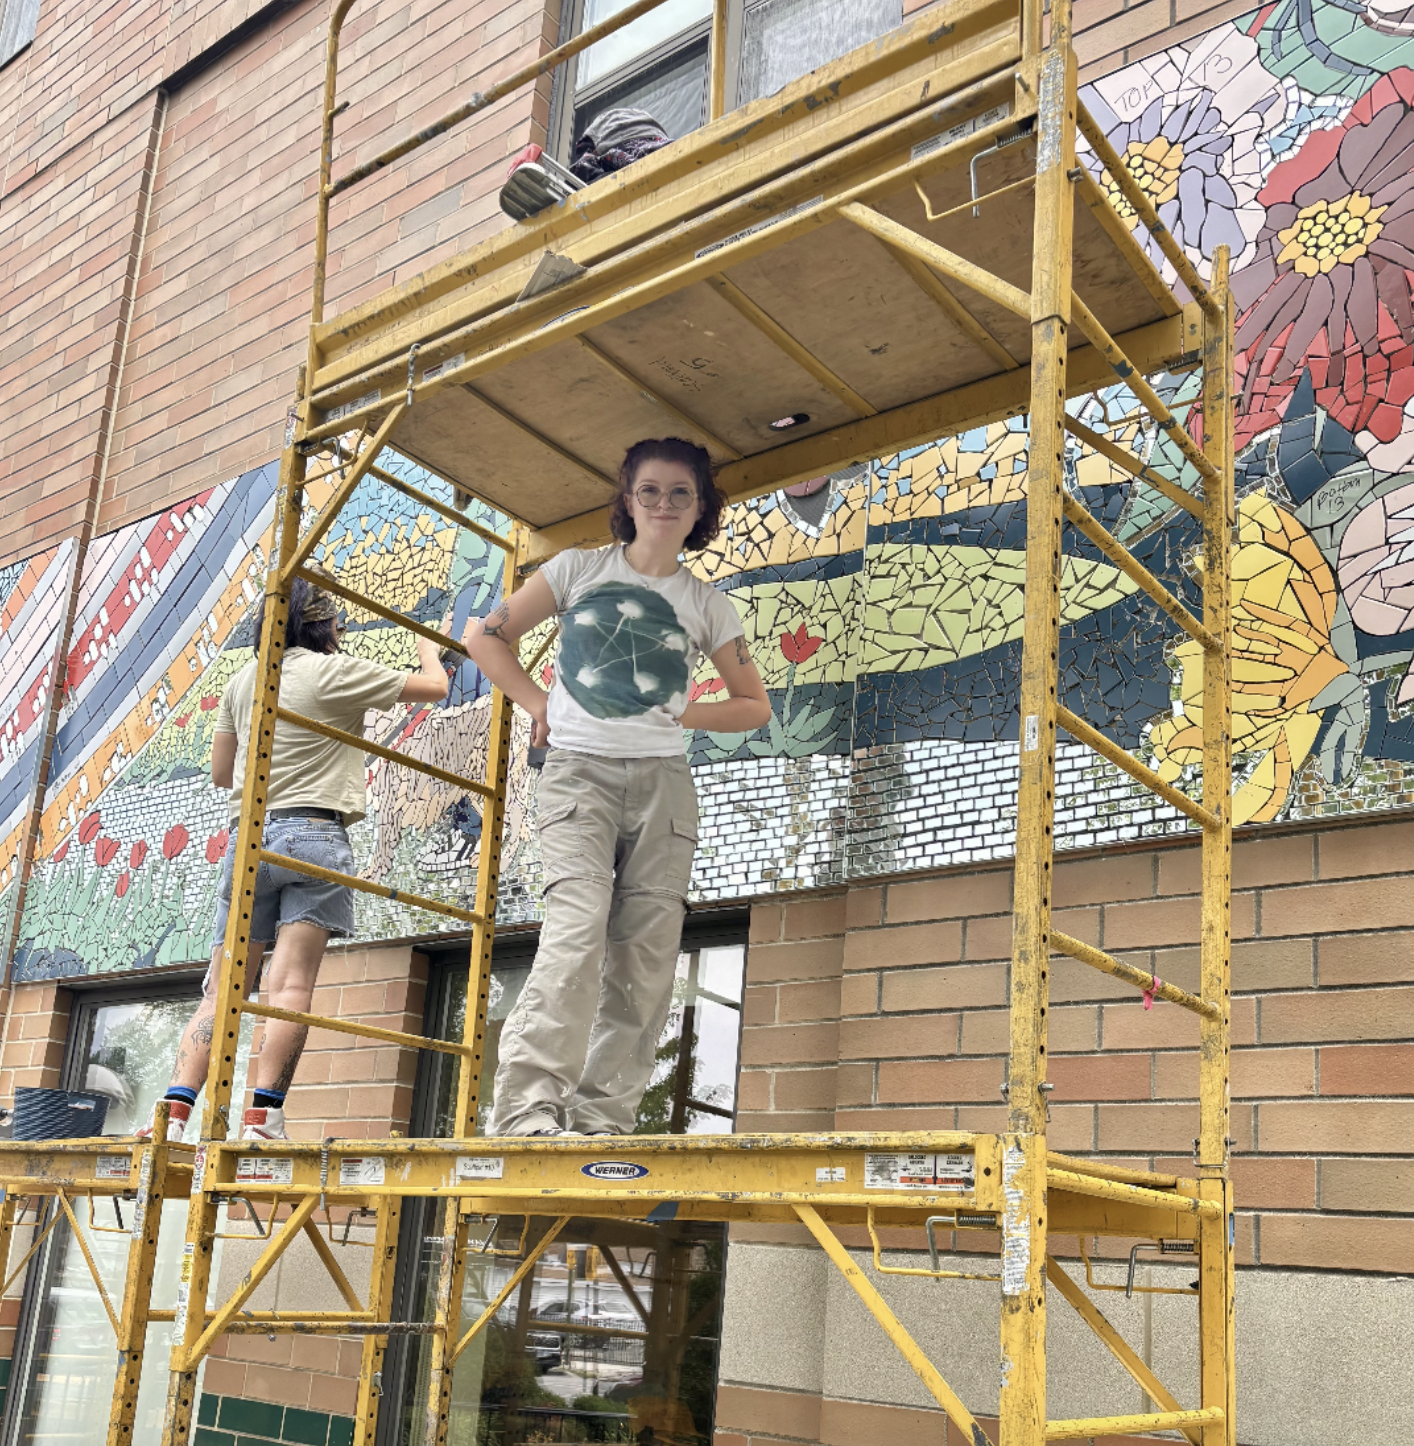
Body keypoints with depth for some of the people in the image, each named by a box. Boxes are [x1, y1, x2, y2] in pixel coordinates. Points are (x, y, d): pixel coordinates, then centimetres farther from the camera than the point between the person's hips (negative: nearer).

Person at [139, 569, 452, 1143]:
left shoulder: (243, 680, 16)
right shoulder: (334, 672, 0)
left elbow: (220, 773, 23)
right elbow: (434, 687, 7)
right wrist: (427, 648, 28)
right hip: (311, 833, -5)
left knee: (222, 989, 4)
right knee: (290, 985, -10)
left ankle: (175, 1109, -8)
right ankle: (263, 1114, -18)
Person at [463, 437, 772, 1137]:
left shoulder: (708, 604, 12)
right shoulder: (581, 569, 9)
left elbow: (754, 705, 19)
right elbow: (485, 636, 13)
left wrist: (683, 713, 4)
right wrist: (538, 704, 4)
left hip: (662, 781, 3)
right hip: (577, 771, -2)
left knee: (646, 953, -4)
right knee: (580, 921, -23)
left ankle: (603, 1117, 4)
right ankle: (527, 1103, -25)